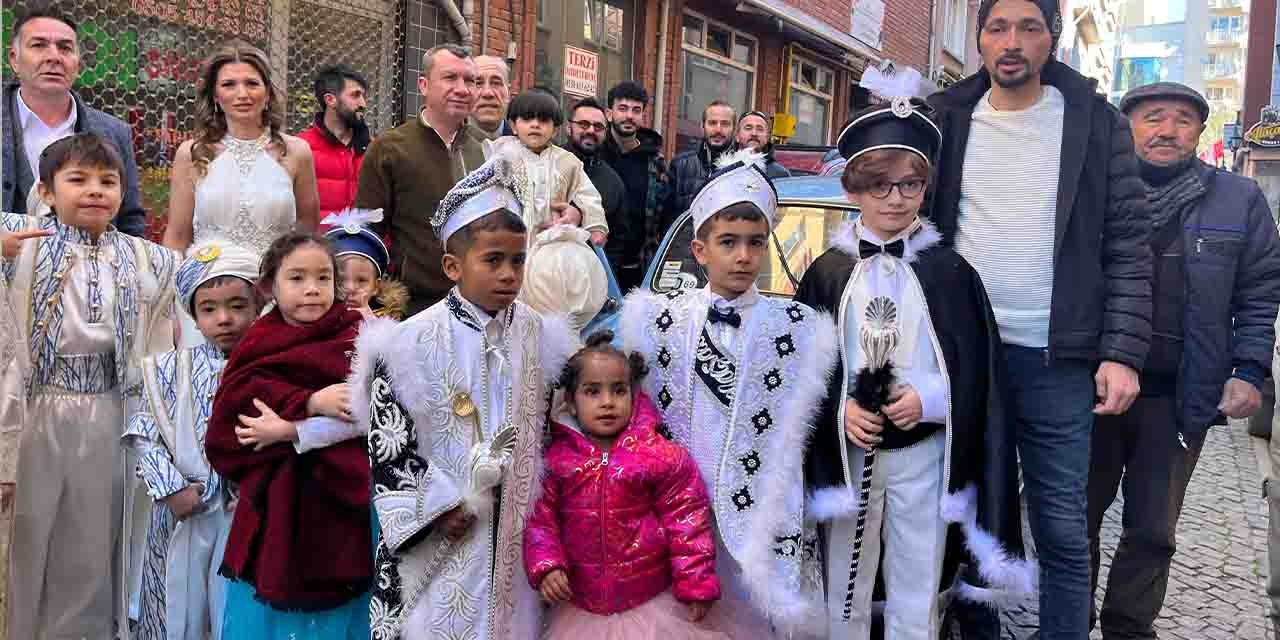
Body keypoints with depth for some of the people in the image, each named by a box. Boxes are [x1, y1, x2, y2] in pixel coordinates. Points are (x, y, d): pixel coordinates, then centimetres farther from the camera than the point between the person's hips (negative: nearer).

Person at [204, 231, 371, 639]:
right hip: (275, 510, 2)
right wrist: (312, 403, -22)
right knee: (269, 606, 10)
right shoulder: (257, 347, 5)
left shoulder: (355, 339, 1)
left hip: (339, 506, -1)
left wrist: (292, 430, -18)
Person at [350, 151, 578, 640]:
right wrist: (440, 507, -11)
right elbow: (387, 441, -9)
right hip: (440, 535, -3)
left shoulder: (544, 339, 1)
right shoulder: (413, 341, -10)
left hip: (520, 534, 3)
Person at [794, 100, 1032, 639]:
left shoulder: (949, 271, -2)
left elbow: (977, 369, -1)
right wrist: (840, 410, -12)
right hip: (847, 455, 1)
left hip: (922, 456, -1)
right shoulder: (828, 271, 1)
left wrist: (928, 398, -15)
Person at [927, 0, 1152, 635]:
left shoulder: (1096, 123, 1)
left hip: (1057, 358, -2)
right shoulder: (945, 120, 6)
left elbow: (1128, 246, 0)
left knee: (1061, 526, 3)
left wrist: (1122, 353, -9)